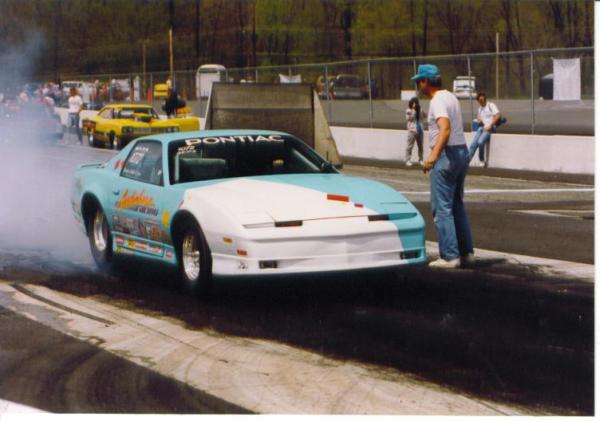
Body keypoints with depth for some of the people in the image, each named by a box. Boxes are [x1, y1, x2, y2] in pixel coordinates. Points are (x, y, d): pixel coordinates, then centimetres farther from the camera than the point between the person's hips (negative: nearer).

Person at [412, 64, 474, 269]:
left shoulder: (438, 101, -16)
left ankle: (449, 256, -7)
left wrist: (434, 155, -45)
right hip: (462, 152, 10)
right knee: (457, 206, 17)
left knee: (442, 209, -6)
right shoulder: (451, 97, 14)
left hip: (447, 155, -10)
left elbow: (445, 128, -32)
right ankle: (466, 252, 20)